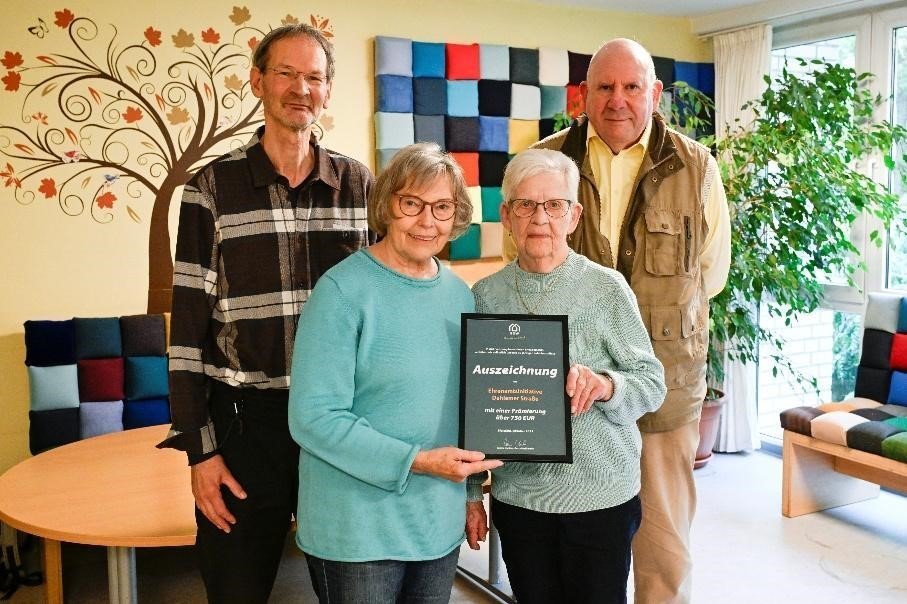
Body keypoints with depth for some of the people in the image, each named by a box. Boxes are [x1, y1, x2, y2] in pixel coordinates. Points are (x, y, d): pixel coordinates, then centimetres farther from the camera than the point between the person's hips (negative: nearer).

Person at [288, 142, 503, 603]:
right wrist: (416, 462, -22)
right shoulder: (343, 290, -15)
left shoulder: (460, 295, 5)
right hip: (358, 531, -6)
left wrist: (471, 493, 12)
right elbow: (313, 417, -20)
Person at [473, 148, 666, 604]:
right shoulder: (486, 295, 0)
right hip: (516, 495, 3)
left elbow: (652, 382, -6)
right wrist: (471, 491, 9)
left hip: (601, 496, -2)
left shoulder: (607, 288, -8)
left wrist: (605, 385, -27)